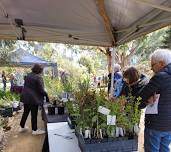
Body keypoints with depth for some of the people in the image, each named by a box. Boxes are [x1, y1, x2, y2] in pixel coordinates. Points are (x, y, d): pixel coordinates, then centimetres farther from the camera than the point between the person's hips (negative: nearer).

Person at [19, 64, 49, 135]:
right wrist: (46, 95, -1)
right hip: (33, 98, -7)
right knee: (34, 114, 5)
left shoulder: (28, 75, 7)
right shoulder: (38, 77, -17)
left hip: (25, 97, 8)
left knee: (25, 112, 20)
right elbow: (41, 90, -16)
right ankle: (34, 130, 18)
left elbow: (26, 86, 14)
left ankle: (22, 127, 34)